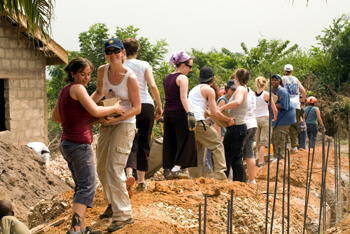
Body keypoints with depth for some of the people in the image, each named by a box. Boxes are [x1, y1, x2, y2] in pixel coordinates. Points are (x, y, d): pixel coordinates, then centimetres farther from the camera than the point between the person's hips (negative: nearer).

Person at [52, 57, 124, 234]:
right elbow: (95, 111, -15)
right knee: (87, 187, -10)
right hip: (79, 144, -9)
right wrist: (115, 108, -1)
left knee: (81, 186, 14)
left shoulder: (65, 90, 16)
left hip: (66, 144, 9)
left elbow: (55, 117, 24)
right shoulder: (77, 88, -10)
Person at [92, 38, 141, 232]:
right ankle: (112, 204, 35)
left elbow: (136, 108, -14)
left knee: (114, 168, -14)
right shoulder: (102, 71, 0)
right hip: (106, 124, 7)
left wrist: (117, 117, -26)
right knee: (102, 168, 15)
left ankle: (123, 214, -8)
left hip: (125, 124, -7)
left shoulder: (130, 78, -17)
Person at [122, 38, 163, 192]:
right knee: (144, 143, 8)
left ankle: (129, 172, -26)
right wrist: (159, 106, 1)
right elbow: (152, 86, -6)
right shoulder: (144, 65, 5)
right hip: (146, 106, 0)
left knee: (131, 141, -1)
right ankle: (141, 180, 10)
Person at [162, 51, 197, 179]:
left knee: (169, 142, 11)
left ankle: (168, 169, 12)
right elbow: (183, 97, -18)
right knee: (184, 140, 0)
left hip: (167, 112, 8)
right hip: (179, 112, -8)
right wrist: (189, 113, -23)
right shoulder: (182, 78, -9)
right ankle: (177, 168, -8)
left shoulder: (167, 78, 15)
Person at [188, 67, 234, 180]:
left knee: (196, 151, 13)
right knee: (217, 145, -1)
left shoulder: (195, 88, 26)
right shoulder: (209, 90, 1)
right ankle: (220, 175, -10)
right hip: (198, 121, -8)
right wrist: (228, 120, 8)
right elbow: (215, 112, -3)